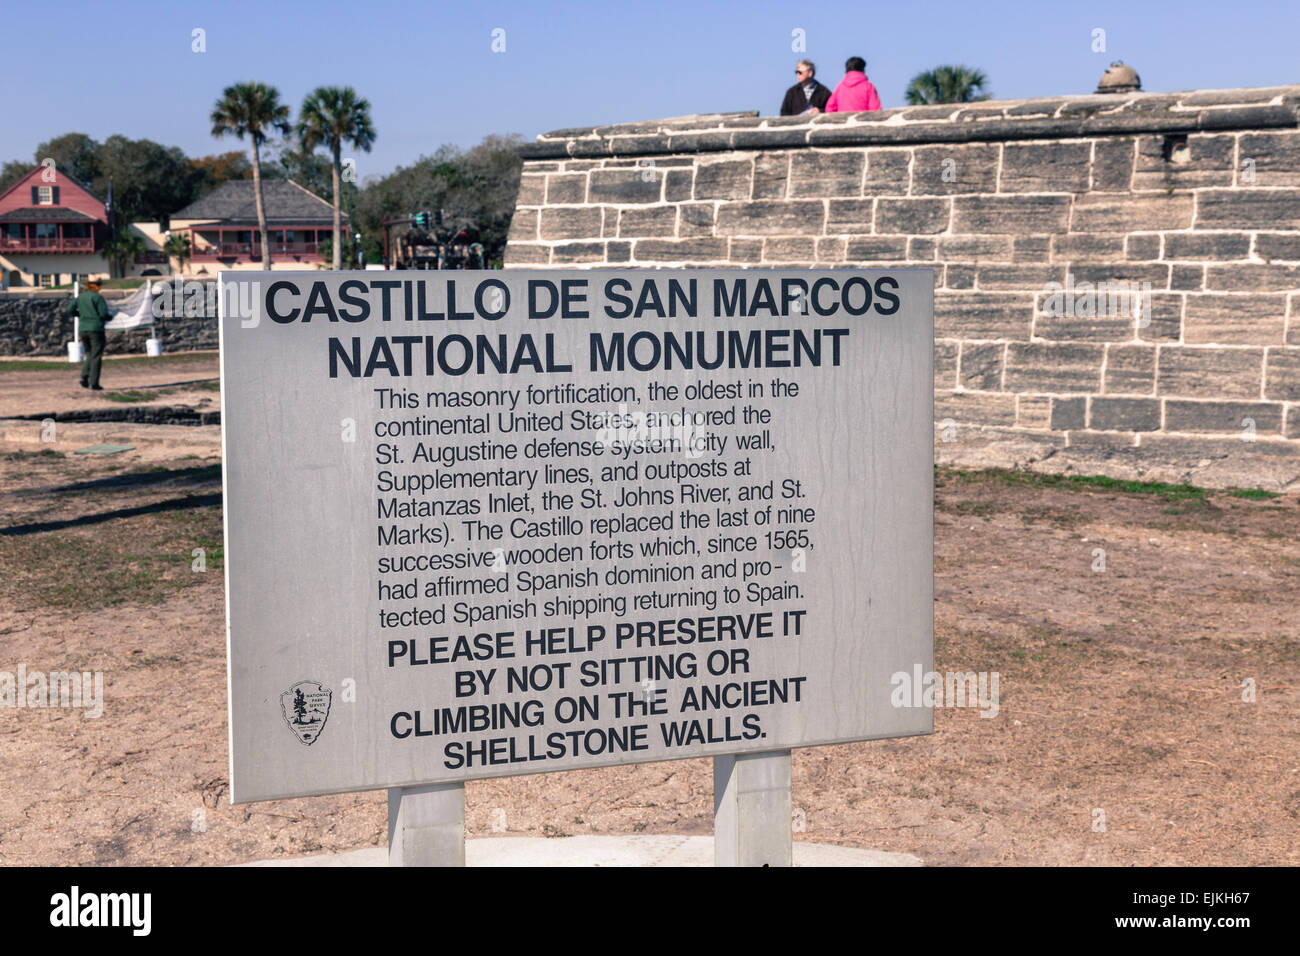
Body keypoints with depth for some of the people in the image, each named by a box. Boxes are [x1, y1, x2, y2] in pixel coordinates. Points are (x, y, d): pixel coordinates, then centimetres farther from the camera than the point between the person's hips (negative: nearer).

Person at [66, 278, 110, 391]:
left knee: (90, 355, 18)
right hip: (96, 329, -6)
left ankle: (84, 377, 0)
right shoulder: (98, 297, -9)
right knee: (96, 356, 0)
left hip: (83, 329, 6)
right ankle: (94, 383, -2)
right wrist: (110, 318, 6)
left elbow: (70, 310, 9)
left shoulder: (80, 297, 10)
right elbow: (103, 314, -15)